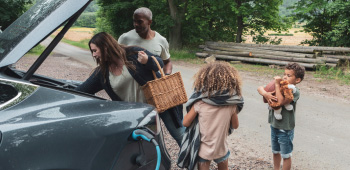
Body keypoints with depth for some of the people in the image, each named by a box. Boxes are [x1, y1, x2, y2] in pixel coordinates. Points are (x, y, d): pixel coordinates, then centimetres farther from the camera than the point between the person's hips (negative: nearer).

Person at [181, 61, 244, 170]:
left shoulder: (200, 101, -20)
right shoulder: (232, 103, -14)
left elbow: (186, 123, -11)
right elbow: (235, 125, -1)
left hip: (203, 149, -2)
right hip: (221, 148, 2)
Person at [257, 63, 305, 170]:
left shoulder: (295, 92, -18)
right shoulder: (280, 86, 0)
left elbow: (281, 101, -33)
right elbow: (260, 88, -1)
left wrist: (277, 84, -28)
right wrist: (265, 94, -23)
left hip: (286, 129, -7)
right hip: (274, 126, 7)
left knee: (286, 155, 10)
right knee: (275, 152, 23)